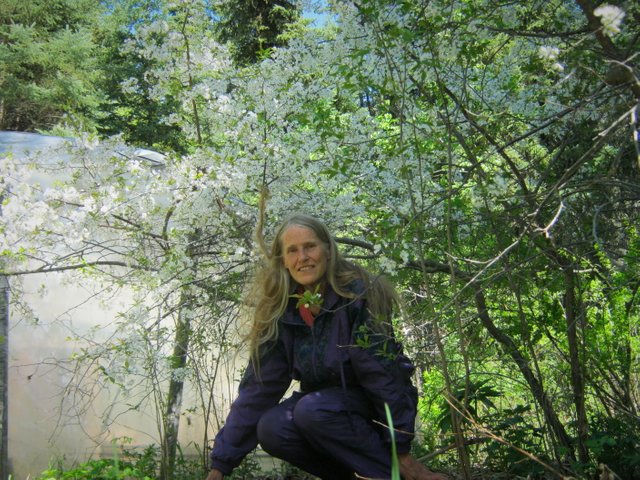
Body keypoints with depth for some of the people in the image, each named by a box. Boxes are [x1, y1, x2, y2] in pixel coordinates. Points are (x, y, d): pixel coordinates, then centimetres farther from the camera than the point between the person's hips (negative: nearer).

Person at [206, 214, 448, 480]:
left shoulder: (358, 295, -20)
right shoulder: (280, 313, -7)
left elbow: (381, 371, -22)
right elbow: (258, 388, -8)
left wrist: (403, 453, -22)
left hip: (378, 406, -5)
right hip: (326, 400, 5)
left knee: (313, 410, -32)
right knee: (271, 429, -23)